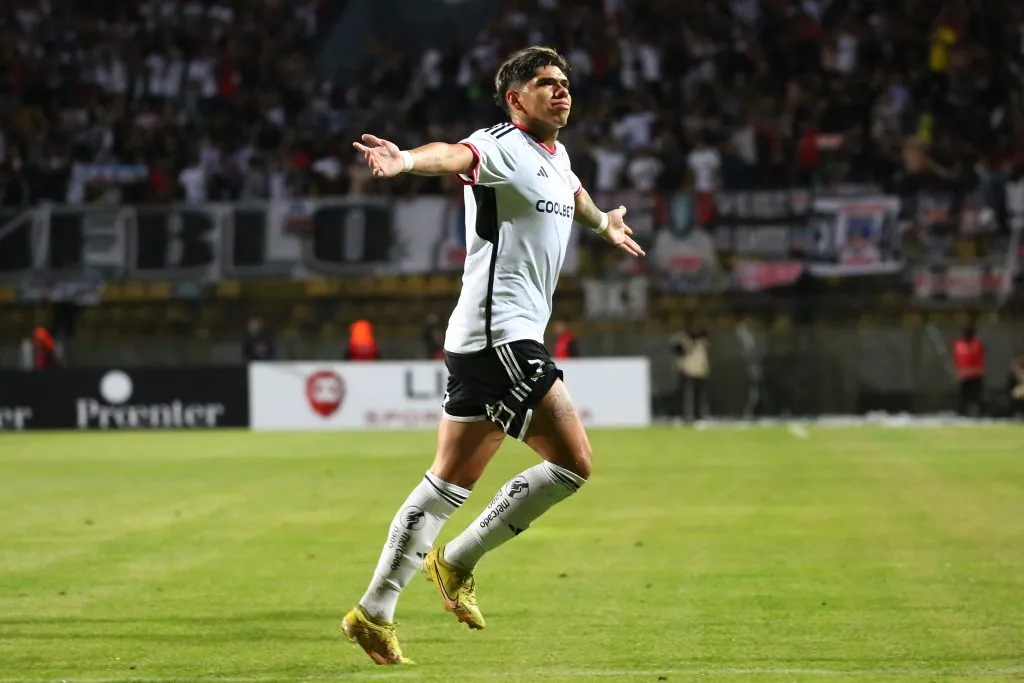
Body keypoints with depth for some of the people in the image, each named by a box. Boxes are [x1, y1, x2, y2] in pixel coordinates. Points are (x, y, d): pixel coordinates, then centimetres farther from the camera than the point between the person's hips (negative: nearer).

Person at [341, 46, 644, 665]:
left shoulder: (557, 156, 18)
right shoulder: (502, 147, -10)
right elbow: (457, 155, -33)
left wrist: (605, 223, 64)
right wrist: (406, 158, -55)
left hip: (514, 340, 9)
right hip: (501, 335, -9)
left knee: (453, 481, 8)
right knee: (573, 462, -9)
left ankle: (375, 612, 10)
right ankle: (456, 564, 0)